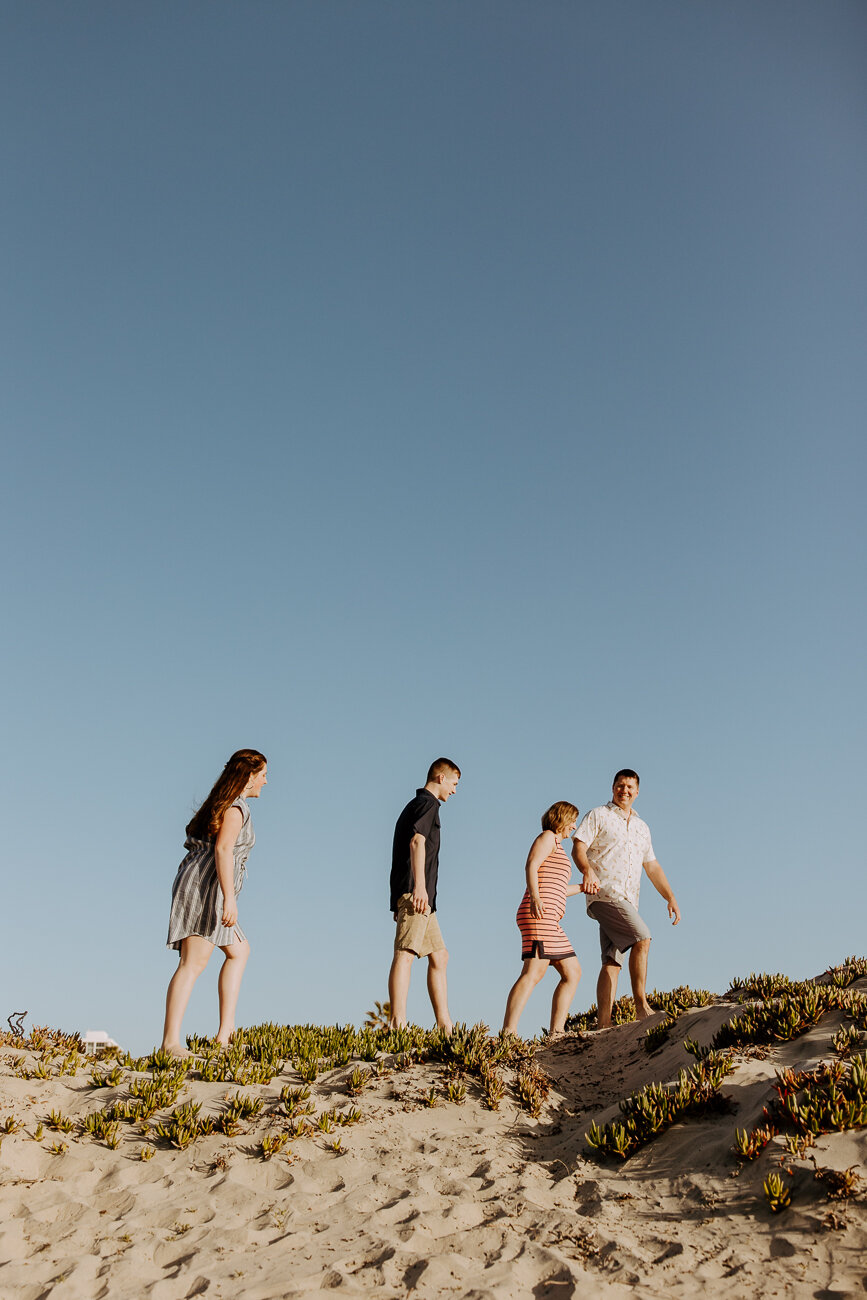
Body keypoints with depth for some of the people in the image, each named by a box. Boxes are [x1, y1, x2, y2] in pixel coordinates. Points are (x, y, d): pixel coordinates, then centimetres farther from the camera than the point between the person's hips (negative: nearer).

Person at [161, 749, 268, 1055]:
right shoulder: (236, 806, -8)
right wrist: (229, 898, -28)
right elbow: (222, 849, -21)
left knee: (239, 951, 18)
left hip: (200, 889, 10)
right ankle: (171, 1041, -19)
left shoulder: (223, 804, 21)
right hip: (206, 885, -10)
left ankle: (226, 1029, 11)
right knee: (193, 963, -15)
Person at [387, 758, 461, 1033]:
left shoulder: (415, 804, 26)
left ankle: (444, 1024, 13)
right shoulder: (428, 803, -3)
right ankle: (397, 1022, -21)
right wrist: (419, 886, -27)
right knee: (405, 954, -16)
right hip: (415, 892, -10)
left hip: (422, 897, 10)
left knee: (439, 956, 12)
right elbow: (417, 841, -18)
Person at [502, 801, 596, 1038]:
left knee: (572, 973, 8)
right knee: (534, 972, -22)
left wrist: (581, 887, 41)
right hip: (539, 915, -10)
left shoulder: (556, 846, 32)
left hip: (549, 922, 10)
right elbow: (531, 865, -14)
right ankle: (508, 1033, -32)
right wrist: (535, 897, -29)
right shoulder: (547, 837, 4)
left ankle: (555, 1033, 4)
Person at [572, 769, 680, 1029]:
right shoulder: (598, 815, 6)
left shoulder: (642, 827, 25)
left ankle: (603, 1024, -4)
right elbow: (578, 848, -6)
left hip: (627, 900, 6)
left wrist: (670, 898, 15)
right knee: (642, 938, -22)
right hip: (604, 893, -6)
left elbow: (652, 867, 25)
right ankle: (641, 1006, -18)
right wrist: (588, 870, -27)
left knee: (612, 962, -1)